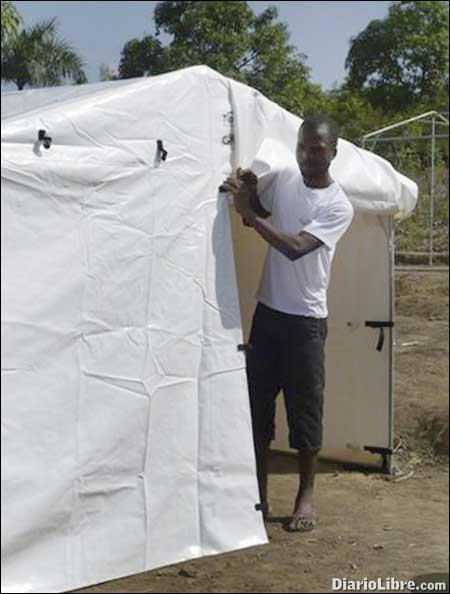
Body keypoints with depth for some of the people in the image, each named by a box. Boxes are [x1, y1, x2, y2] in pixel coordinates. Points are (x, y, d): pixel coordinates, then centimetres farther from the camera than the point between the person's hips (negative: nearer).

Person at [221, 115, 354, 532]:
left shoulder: (338, 206, -14)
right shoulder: (283, 179, 3)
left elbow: (295, 247, -25)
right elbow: (256, 219, 17)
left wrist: (248, 211, -25)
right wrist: (248, 195, -5)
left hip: (306, 320, -5)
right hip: (267, 310, 5)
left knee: (305, 407, 1)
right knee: (257, 401, 8)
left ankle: (306, 497, 16)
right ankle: (258, 493, 20)